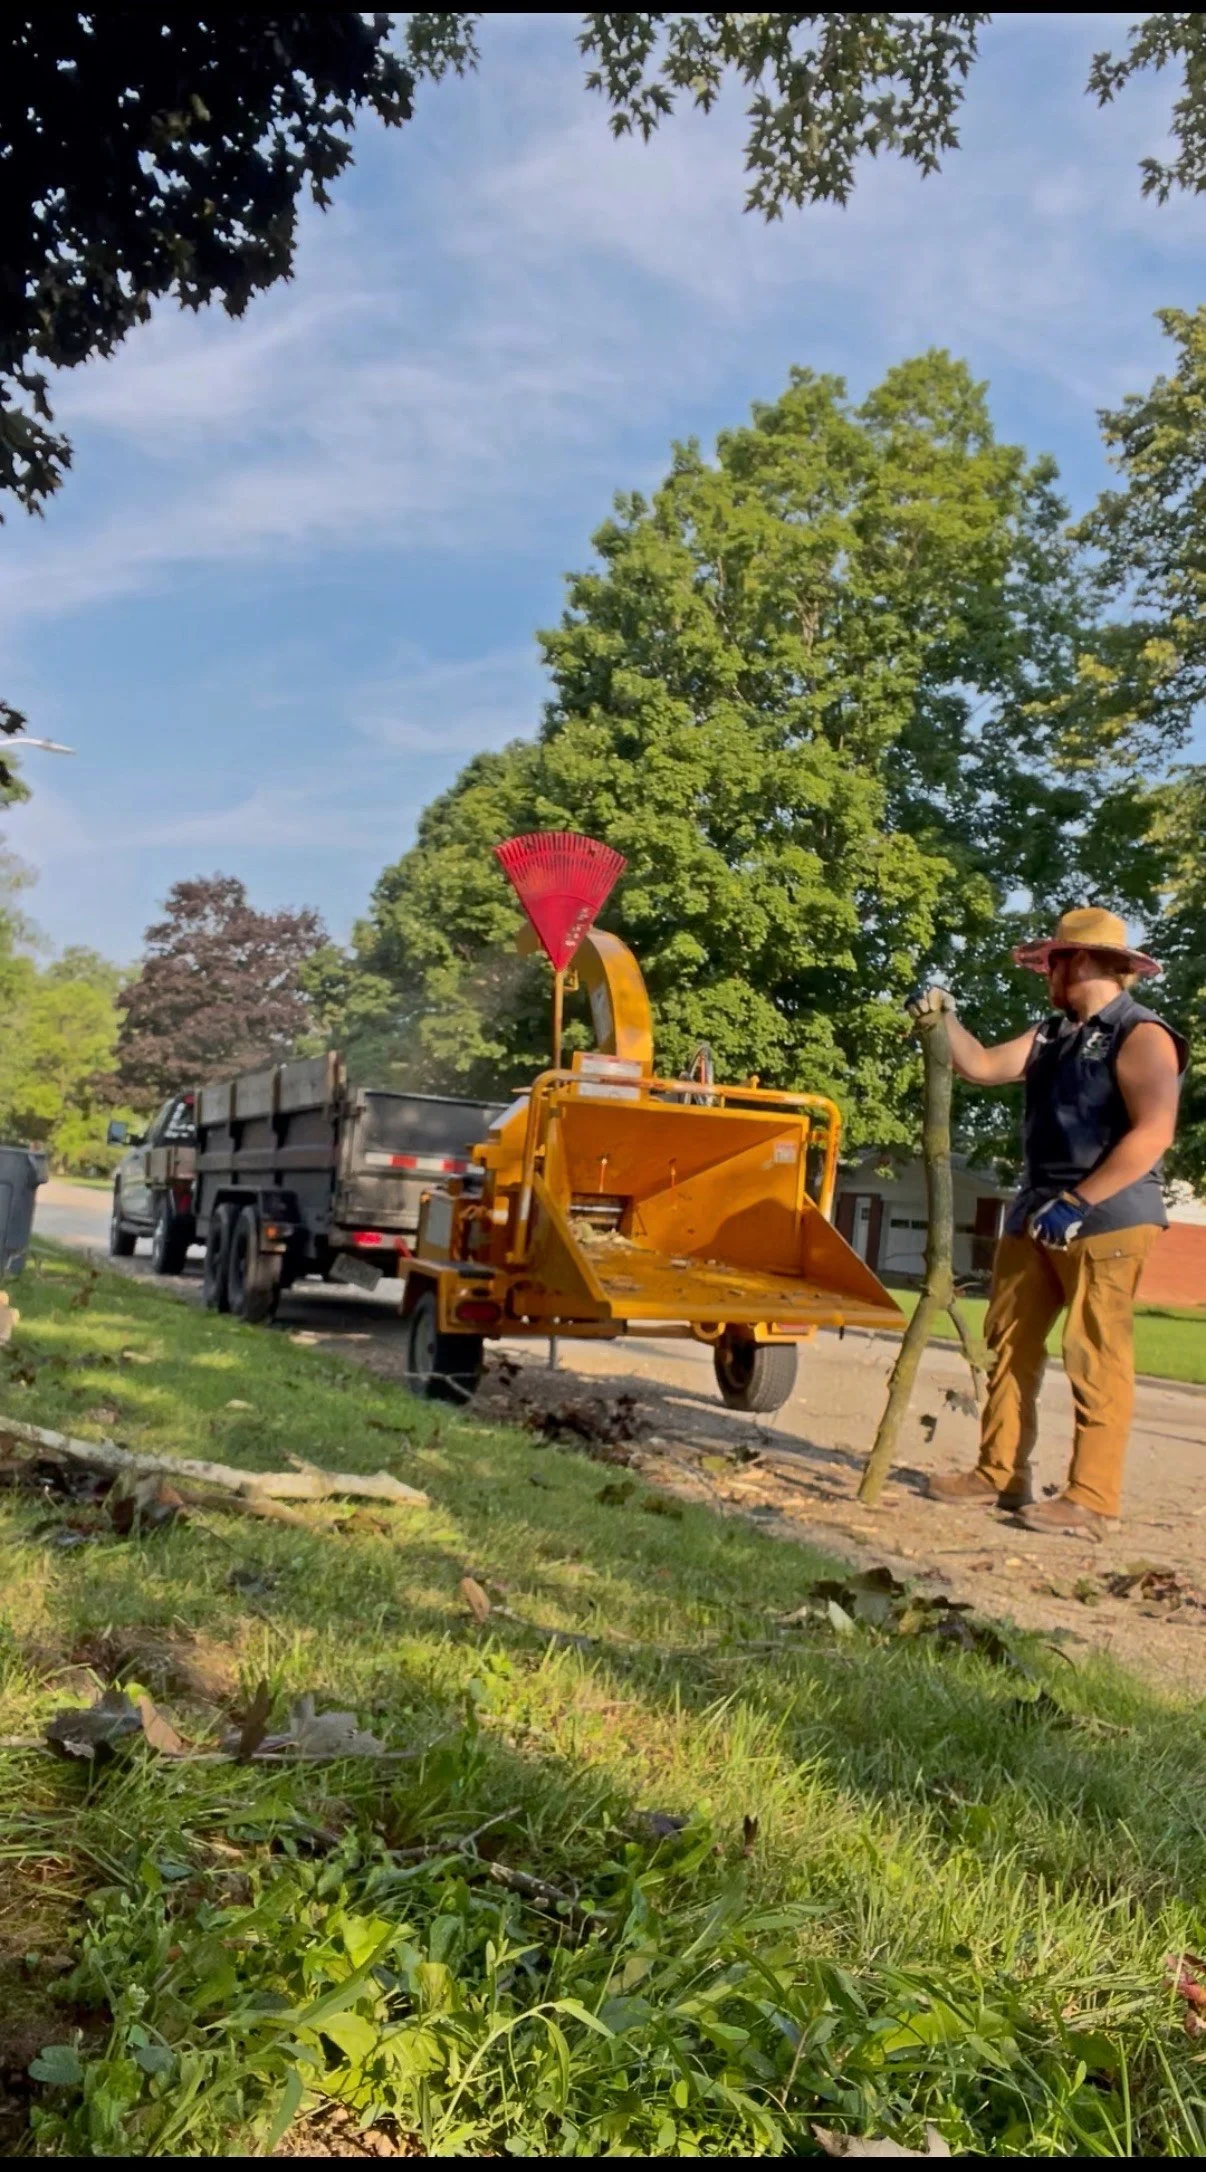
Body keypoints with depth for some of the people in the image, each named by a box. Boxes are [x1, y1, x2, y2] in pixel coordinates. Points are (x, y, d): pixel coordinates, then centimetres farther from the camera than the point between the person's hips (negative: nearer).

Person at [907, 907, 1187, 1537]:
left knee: (1096, 1360, -6)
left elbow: (1152, 1135, -19)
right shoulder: (1051, 1034, 17)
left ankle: (1091, 1500, -2)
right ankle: (998, 1474, 16)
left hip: (1107, 1221, -8)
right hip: (1036, 1214, 9)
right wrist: (943, 1020, 4)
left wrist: (1076, 1203, -22)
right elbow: (983, 1067, 17)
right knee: (1010, 1345, 9)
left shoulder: (1141, 1036, -10)